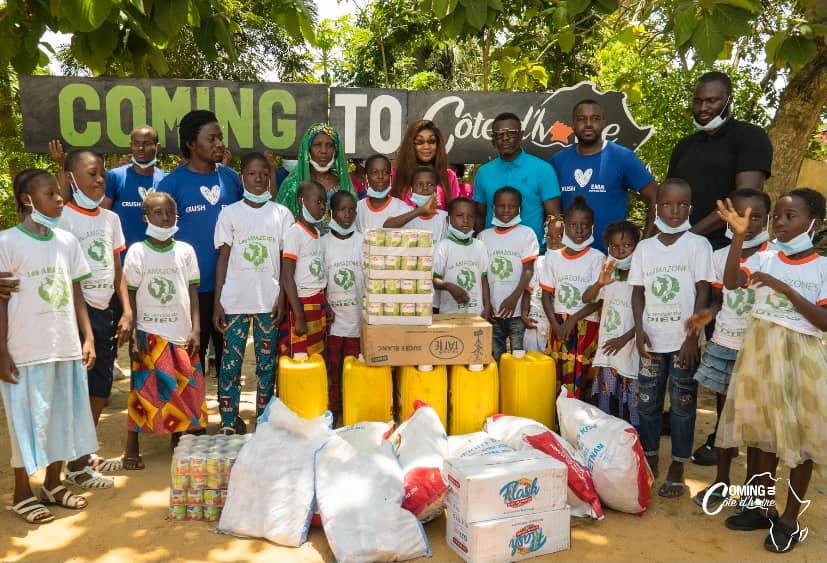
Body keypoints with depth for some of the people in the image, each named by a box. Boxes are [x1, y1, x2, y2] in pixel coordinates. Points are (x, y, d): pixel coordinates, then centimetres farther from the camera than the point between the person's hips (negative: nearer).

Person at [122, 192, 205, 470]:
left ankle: (178, 440, 22)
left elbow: (193, 292, 6)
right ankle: (132, 449, 12)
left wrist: (195, 330, -2)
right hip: (149, 333, -2)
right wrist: (133, 336, -7)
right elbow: (130, 295, -1)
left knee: (186, 389, 5)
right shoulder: (137, 251, -1)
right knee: (145, 390, -1)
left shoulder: (186, 251, 5)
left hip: (181, 332, 3)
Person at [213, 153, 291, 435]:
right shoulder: (230, 213, 4)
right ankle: (228, 423, 13)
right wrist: (217, 302, -2)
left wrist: (282, 297, -5)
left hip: (269, 301, 0)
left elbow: (286, 260, 5)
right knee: (230, 362, 3)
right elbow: (223, 258, 3)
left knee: (267, 362, 7)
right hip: (234, 301, 0)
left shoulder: (281, 213, 5)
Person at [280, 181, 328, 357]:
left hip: (319, 303, 7)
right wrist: (299, 317, -17)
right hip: (301, 303, -7)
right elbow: (287, 278, -15)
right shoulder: (294, 233, -11)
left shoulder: (317, 232, 11)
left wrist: (326, 306, 12)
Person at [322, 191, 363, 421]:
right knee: (332, 369, 5)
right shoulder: (323, 243, 1)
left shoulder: (363, 242, 2)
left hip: (358, 318, 0)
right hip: (333, 318, 0)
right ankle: (332, 411, 18)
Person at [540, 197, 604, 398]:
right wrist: (555, 324, -6)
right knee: (556, 379, 2)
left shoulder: (597, 258, -2)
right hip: (558, 325, 2)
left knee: (580, 382, -4)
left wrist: (573, 319, -13)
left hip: (586, 326, -2)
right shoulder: (553, 256, 6)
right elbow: (546, 294, 6)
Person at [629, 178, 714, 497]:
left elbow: (703, 293, -5)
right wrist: (639, 328, -6)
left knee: (682, 406, 5)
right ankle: (649, 462, 25)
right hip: (652, 339, 3)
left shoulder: (698, 245, -2)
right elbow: (638, 292, 8)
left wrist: (692, 336, -10)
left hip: (683, 340, -3)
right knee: (648, 403, 10)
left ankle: (677, 470, 17)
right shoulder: (645, 247, 6)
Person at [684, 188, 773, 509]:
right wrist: (709, 312, -10)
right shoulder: (720, 256, 5)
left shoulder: (775, 256, -6)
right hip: (722, 346, 4)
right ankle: (721, 482, 25)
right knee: (724, 414, 13)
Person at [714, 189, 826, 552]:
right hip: (760, 351, 3)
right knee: (765, 433, 13)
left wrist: (784, 287, -20)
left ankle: (790, 519, 20)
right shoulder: (764, 259, 4)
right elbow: (731, 282, -13)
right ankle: (762, 508, 27)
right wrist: (739, 236, -19)